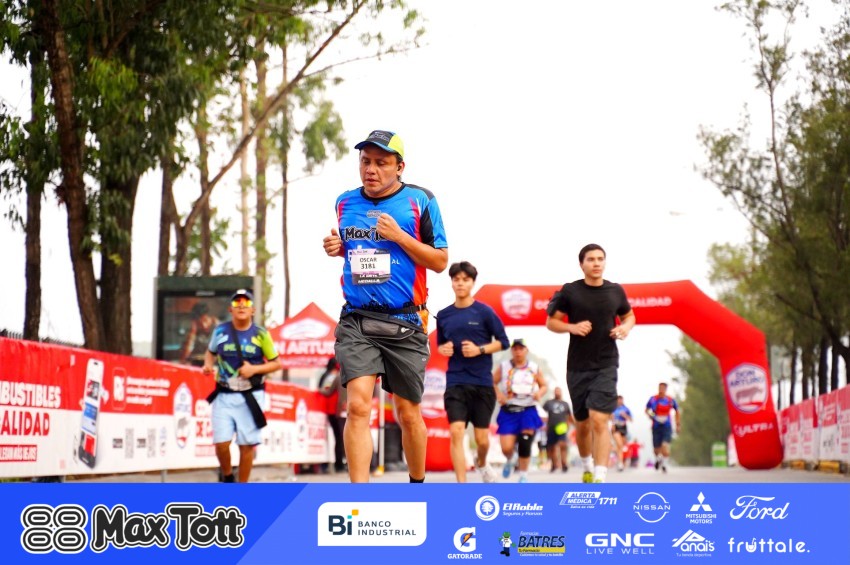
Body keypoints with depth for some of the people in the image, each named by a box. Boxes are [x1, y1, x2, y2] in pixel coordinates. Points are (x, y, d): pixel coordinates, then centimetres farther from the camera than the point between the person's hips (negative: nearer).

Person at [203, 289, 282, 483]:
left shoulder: (261, 334, -2)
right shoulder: (220, 331, 3)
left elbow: (276, 363, 4)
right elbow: (211, 352, 20)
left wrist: (254, 369, -12)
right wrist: (208, 365, -2)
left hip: (250, 397, -1)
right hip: (224, 396, 1)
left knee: (247, 444, 0)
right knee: (221, 443, -7)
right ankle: (227, 477, 21)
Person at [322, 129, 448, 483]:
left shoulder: (419, 201, -1)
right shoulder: (345, 202, 10)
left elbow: (440, 261, -2)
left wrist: (399, 235, -13)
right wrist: (336, 248, 4)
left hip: (405, 323, -1)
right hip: (356, 321, 2)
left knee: (408, 413, 9)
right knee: (358, 405, -16)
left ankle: (417, 484, 32)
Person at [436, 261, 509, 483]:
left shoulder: (484, 312, -3)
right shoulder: (443, 315, 6)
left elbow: (502, 342, 1)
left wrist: (480, 350, -14)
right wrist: (443, 349, -4)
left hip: (482, 383, -1)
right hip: (456, 383, 1)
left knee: (482, 438, 6)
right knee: (456, 431, -15)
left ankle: (482, 464, 41)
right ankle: (461, 484, -12)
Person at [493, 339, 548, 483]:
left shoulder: (534, 368, 6)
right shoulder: (504, 367, 2)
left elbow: (543, 386, 14)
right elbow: (492, 382, 8)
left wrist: (539, 393, -8)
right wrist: (498, 394, -10)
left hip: (528, 411, 1)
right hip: (508, 411, 0)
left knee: (525, 444, -12)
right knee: (506, 448, -10)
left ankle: (524, 476, 5)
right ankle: (510, 460, 28)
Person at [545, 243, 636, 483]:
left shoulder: (616, 291, 3)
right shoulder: (569, 291, -3)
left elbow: (629, 316, 19)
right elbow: (551, 321, 3)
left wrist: (626, 327, -4)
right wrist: (573, 327, -16)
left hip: (606, 365, -1)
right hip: (577, 366, 1)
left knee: (599, 420, -16)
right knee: (582, 423, 12)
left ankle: (600, 478, -19)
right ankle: (587, 467, 37)